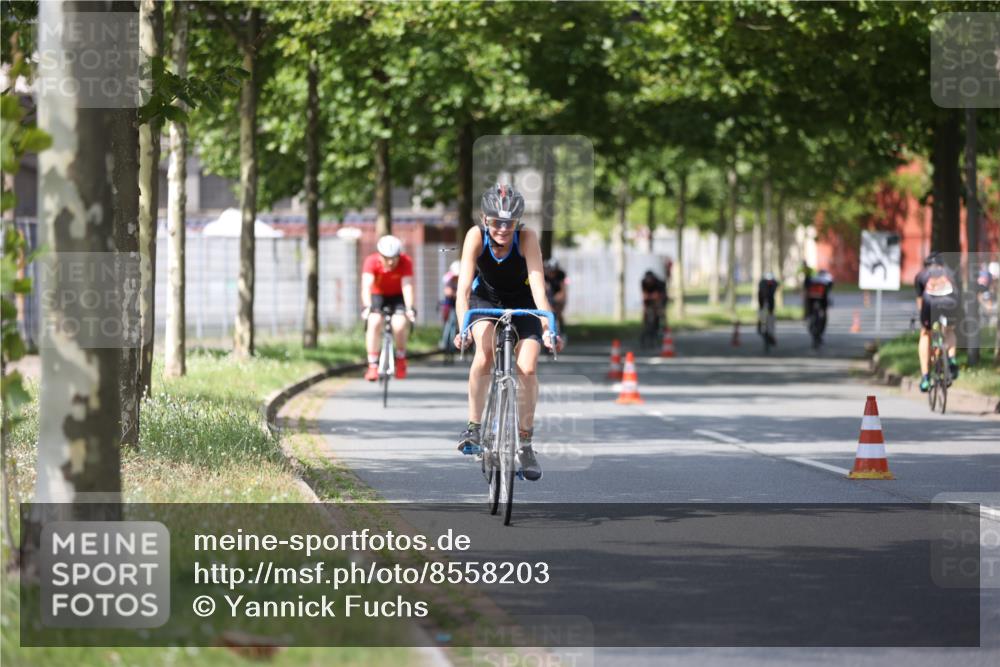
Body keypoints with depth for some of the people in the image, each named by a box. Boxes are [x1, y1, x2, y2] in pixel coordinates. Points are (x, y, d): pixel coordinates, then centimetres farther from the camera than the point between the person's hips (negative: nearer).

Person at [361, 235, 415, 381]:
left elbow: (407, 286, -34)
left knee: (400, 324, -27)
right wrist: (367, 307, -51)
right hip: (377, 294, 0)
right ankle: (372, 365, -21)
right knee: (374, 322, -28)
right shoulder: (371, 261, -26)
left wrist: (409, 308, -48)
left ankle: (401, 358, 0)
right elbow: (366, 285, -36)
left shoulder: (405, 262, -25)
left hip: (397, 296, 0)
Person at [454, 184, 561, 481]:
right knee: (485, 352, -29)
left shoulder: (527, 238, -29)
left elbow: (538, 286, -36)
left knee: (527, 368, -16)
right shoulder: (476, 236, -27)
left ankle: (524, 443, 0)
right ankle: (474, 426, -16)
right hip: (487, 298, 0)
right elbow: (463, 288, -33)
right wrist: (463, 328, -47)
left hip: (522, 303, 0)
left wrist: (549, 329, -48)